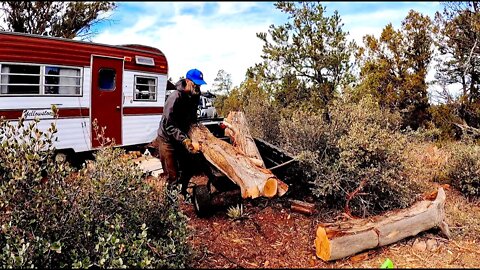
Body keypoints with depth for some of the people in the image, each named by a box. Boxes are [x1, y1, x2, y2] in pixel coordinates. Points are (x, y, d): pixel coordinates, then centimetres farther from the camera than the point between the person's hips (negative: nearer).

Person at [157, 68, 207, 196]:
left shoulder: (195, 96, -4)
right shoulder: (175, 97, -28)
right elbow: (169, 125, -32)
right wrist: (185, 140, -40)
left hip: (182, 138, 8)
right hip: (167, 139, -8)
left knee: (187, 171, 17)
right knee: (173, 176, -3)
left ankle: (183, 194, 39)